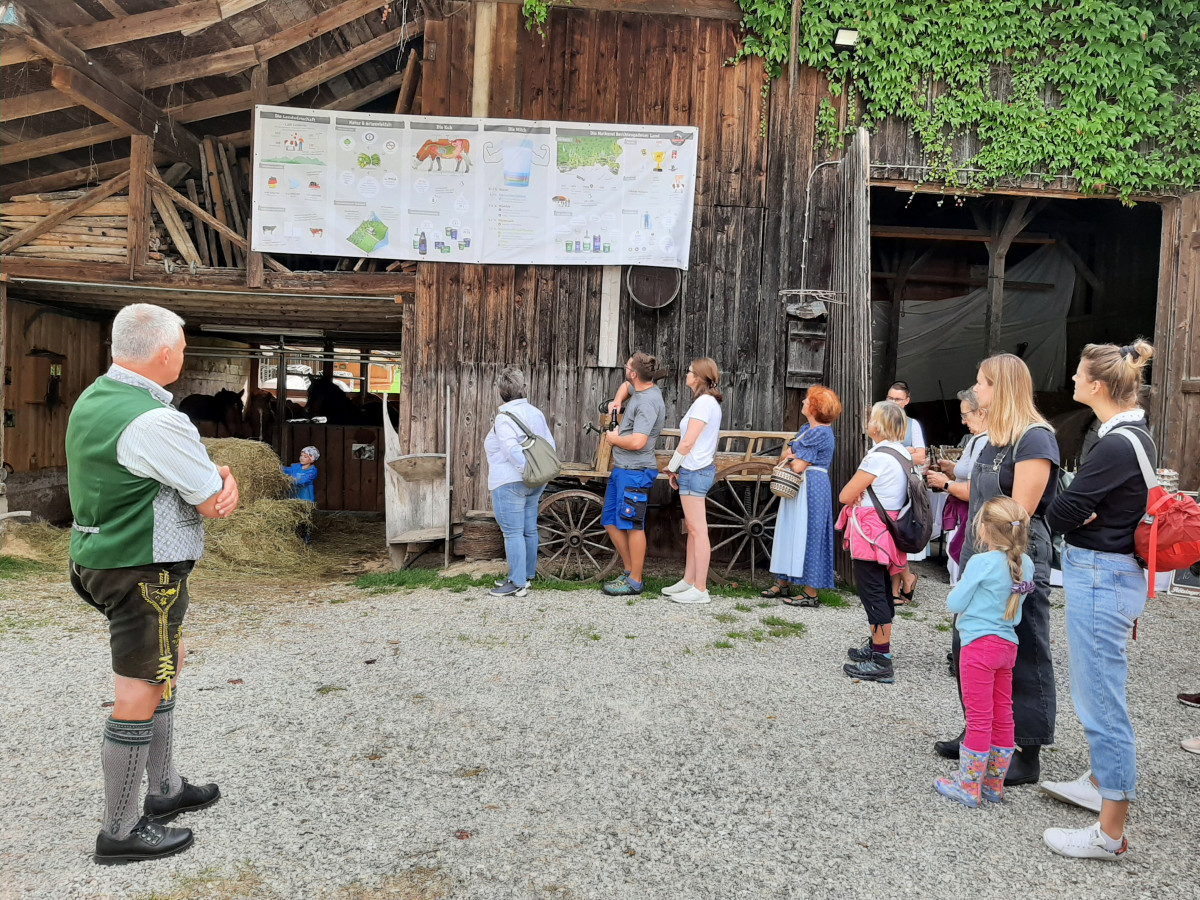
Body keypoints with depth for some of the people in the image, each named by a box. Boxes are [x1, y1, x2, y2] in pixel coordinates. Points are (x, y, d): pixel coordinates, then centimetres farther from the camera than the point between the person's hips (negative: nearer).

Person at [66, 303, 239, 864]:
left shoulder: (92, 399, 8)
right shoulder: (154, 421, -24)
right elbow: (214, 503, -15)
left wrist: (218, 476, 2)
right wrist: (223, 484, 5)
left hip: (103, 558, 10)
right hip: (145, 570, -10)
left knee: (167, 665, 24)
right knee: (141, 694, 1)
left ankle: (165, 789, 37)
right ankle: (121, 832, 14)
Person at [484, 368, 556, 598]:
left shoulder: (505, 417, -13)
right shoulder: (536, 413, 10)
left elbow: (512, 449, -26)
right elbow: (550, 444, 11)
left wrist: (527, 469, -24)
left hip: (510, 483, -9)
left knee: (513, 533, -4)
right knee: (529, 531, 14)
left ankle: (517, 584, -1)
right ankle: (527, 576, 24)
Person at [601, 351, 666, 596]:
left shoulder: (648, 402, -20)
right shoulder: (640, 389, 10)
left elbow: (637, 442, -28)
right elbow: (626, 386, 35)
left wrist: (613, 438, -9)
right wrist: (617, 400, 14)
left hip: (635, 472, -11)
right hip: (620, 469, 11)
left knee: (632, 526, -2)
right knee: (611, 522, 16)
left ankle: (635, 581, 8)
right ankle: (630, 571, 25)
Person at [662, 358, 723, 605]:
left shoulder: (704, 402, -15)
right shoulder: (709, 402, 16)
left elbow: (688, 443, -18)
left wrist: (672, 467, -5)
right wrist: (678, 469, 13)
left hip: (694, 472, -11)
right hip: (697, 470, 11)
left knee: (698, 530, -7)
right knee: (693, 529, 14)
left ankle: (700, 590, -3)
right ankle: (688, 581, 22)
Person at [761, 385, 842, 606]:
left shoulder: (820, 433, -16)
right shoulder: (806, 428, 14)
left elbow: (798, 467, -19)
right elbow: (783, 457, 13)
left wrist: (790, 456, 1)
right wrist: (791, 455, -9)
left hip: (812, 488, -10)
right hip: (796, 487, 10)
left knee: (808, 536, -5)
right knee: (790, 533, 13)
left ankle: (811, 594, 2)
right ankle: (783, 584, 22)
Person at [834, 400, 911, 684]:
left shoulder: (877, 457, -19)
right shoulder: (903, 454, 9)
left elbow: (845, 495, -15)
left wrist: (856, 493, 3)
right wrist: (863, 493, 2)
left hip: (871, 531, -9)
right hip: (890, 527, 10)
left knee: (872, 592, -5)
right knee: (882, 590, 18)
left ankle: (880, 661, -3)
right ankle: (877, 646, 31)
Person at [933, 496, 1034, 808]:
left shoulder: (981, 563, -18)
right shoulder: (1025, 564, 2)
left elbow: (954, 604, -10)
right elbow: (1017, 608, 12)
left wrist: (962, 584, 8)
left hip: (980, 644, -7)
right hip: (1008, 644, 7)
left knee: (979, 718, 0)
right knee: (1003, 717, 13)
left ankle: (968, 787, 10)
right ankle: (993, 785, 24)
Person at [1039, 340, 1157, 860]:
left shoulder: (1117, 445, -22)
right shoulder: (1134, 434, 10)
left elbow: (1060, 513, -19)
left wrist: (1071, 516, -1)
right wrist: (1080, 514, -4)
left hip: (1099, 577, -11)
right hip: (1111, 571, 11)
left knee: (1101, 703, -3)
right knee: (1098, 695, 24)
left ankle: (1109, 835, 7)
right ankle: (1100, 783, 41)